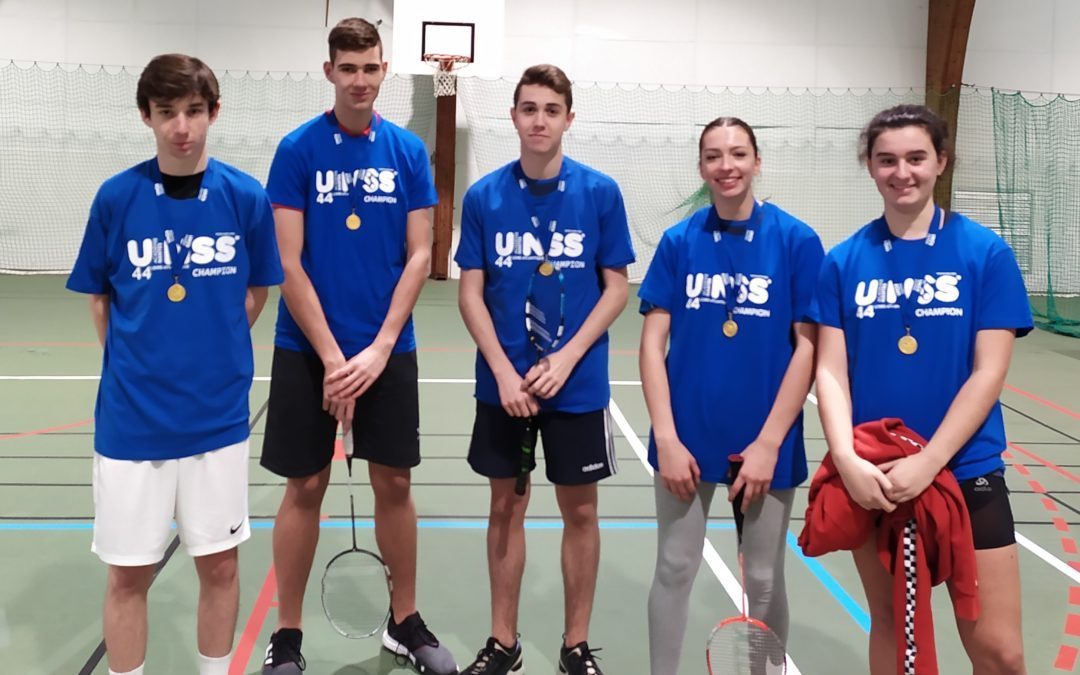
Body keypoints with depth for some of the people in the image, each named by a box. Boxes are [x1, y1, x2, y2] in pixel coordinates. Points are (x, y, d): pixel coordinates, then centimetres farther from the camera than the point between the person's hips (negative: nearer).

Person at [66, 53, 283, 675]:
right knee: (128, 573, 9)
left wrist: (214, 354, 3)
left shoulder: (247, 198, -5)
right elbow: (100, 300, 7)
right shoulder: (116, 198, -5)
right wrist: (137, 365, 4)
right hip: (131, 418, 0)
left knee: (219, 563, 12)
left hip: (218, 415, 0)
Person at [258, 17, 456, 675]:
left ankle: (406, 622, 25)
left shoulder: (409, 150, 2)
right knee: (306, 486, 4)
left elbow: (419, 255, -1)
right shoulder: (298, 149, -5)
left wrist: (379, 348, -11)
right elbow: (288, 264, -8)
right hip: (308, 349, -2)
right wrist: (331, 356, -14)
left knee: (395, 482, 8)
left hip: (389, 349, 2)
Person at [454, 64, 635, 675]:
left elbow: (616, 288, -3)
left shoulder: (600, 193, -5)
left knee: (580, 511, 8)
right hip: (504, 384, 1)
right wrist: (504, 372, -12)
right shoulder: (484, 196, -2)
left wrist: (566, 359, -14)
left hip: (579, 384, -1)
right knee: (507, 506, 11)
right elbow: (471, 293, 0)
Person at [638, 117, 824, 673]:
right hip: (687, 438, 1)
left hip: (764, 441, -1)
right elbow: (653, 344, -1)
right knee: (674, 571, 11)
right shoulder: (679, 241, 0)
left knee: (764, 581, 11)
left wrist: (769, 443, -11)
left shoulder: (796, 241, -5)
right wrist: (667, 439, -8)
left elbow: (807, 348, -6)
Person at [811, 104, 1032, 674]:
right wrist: (847, 459, -18)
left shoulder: (986, 253, -4)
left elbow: (988, 374, -8)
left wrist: (928, 462, -18)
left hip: (966, 471, -1)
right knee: (890, 627, 14)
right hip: (873, 478, 2)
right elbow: (830, 371, -2)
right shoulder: (844, 261, 1)